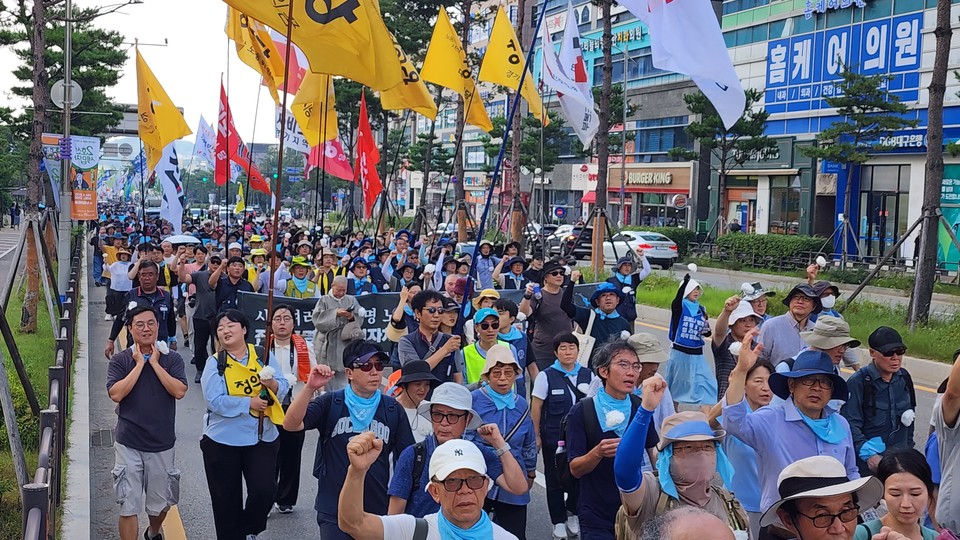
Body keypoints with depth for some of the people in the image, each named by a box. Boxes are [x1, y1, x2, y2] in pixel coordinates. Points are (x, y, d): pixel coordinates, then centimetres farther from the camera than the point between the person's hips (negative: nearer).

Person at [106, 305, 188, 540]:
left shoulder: (171, 358, -1)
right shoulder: (120, 360, -3)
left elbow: (179, 391, -14)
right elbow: (116, 394, -16)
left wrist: (154, 363, -13)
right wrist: (139, 364, -15)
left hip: (163, 443, 2)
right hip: (129, 444, -2)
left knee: (161, 501, 18)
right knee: (129, 505, -2)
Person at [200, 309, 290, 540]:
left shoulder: (264, 355, 1)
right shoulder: (215, 363, -6)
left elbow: (283, 388, -3)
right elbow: (215, 401, -17)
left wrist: (272, 384, -24)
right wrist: (250, 403, -20)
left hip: (262, 438, 1)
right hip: (223, 440, -1)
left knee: (265, 491, -5)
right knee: (226, 499, 9)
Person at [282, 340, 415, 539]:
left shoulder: (393, 409, 1)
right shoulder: (330, 403, -3)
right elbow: (291, 424, -16)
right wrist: (310, 388, -29)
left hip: (378, 512, 2)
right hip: (334, 512, -2)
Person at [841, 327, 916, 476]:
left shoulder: (904, 378, 6)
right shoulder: (858, 382, -13)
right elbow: (851, 424, -16)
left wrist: (909, 444, 20)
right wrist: (868, 454, -23)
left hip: (900, 456, 5)